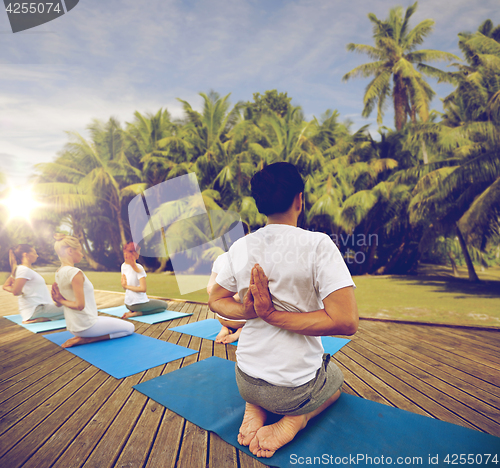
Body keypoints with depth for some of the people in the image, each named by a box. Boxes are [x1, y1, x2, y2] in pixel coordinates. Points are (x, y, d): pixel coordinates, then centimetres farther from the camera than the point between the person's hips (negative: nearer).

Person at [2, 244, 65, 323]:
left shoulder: (19, 269, 15)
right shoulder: (24, 270, -15)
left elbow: (5, 286, 23)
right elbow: (16, 292, -24)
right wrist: (22, 293, -3)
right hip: (35, 310, -10)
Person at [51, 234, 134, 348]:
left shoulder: (58, 273, 5)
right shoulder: (75, 273, -24)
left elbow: (58, 302, 13)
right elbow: (80, 305, -25)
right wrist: (62, 300, -12)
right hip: (85, 325, -10)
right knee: (129, 328, 2)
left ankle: (83, 337, 12)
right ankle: (85, 339, -5)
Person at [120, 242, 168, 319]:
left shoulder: (123, 265, 2)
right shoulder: (138, 268, -20)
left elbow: (123, 286, 9)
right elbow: (143, 289, -23)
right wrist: (127, 286, -17)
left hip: (128, 304, 8)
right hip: (139, 303, -8)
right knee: (165, 305, 12)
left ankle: (132, 310, 10)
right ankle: (137, 313, -5)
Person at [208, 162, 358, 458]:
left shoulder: (240, 247, -4)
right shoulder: (317, 244, -19)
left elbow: (216, 300, 7)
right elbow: (346, 322, -23)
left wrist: (250, 312, -10)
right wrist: (272, 314, -20)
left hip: (246, 380, 4)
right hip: (295, 387, -3)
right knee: (336, 379, 32)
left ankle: (254, 407, 11)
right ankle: (296, 418, 5)